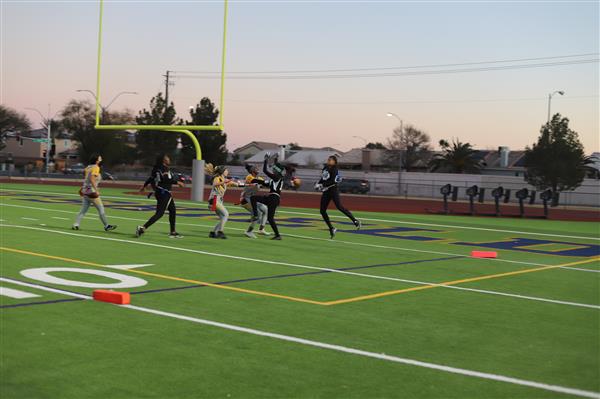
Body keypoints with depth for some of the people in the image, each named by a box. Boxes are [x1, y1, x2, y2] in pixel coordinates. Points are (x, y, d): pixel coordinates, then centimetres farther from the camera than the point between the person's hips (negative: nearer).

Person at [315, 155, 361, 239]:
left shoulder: (334, 169, -9)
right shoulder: (325, 168, 14)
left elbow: (332, 181, -19)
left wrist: (323, 185, -20)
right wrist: (318, 184, 6)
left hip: (333, 190, -8)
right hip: (326, 191, 8)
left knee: (339, 206, -22)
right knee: (322, 210, 4)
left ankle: (355, 221, -18)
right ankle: (331, 229, 13)